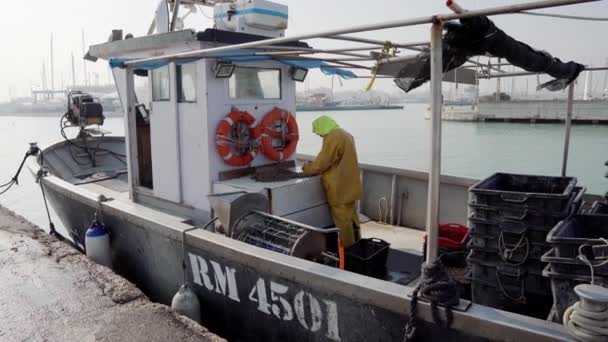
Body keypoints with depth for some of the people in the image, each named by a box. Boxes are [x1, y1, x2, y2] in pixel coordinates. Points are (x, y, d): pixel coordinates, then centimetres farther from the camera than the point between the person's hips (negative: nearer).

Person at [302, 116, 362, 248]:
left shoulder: (332, 137, -17)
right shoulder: (345, 134, 14)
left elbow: (321, 162, -17)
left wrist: (307, 168, 1)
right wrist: (313, 165, 15)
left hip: (340, 188, -10)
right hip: (349, 185, 10)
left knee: (343, 221, -1)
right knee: (351, 217, 17)